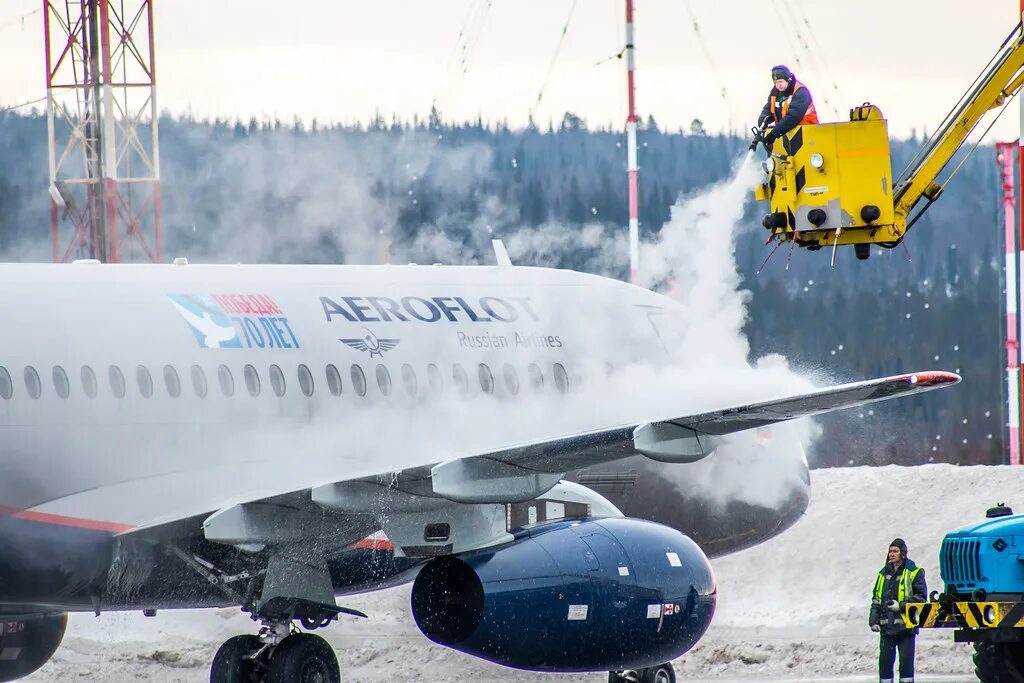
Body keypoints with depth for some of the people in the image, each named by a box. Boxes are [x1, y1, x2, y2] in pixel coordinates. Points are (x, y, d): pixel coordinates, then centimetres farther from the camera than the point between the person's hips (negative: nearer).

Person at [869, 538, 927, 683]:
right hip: (887, 626, 5)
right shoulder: (884, 573, 15)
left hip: (906, 626, -5)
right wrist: (874, 620, 8)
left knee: (906, 660, -4)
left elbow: (921, 597, -5)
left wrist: (901, 606, -14)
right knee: (885, 660, 5)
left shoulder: (913, 573, -1)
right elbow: (876, 599, 18)